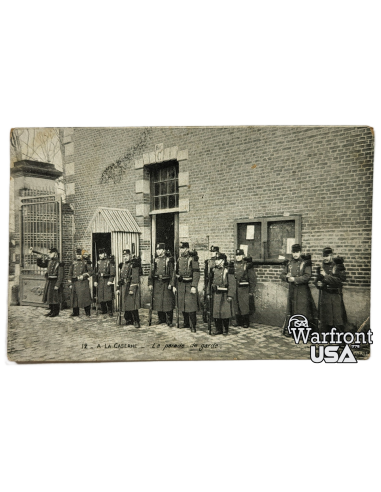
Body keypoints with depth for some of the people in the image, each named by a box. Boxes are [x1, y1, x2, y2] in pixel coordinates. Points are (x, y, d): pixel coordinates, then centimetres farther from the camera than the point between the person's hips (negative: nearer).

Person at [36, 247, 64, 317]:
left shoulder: (59, 263, -15)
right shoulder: (49, 262, 7)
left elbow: (60, 276, -17)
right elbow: (40, 265, 18)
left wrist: (57, 285, -20)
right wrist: (39, 258, -1)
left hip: (55, 282, -8)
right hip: (48, 282, 8)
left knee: (55, 298, 0)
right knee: (49, 297, 14)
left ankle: (56, 312, 13)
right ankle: (52, 311, 27)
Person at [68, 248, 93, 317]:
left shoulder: (85, 262, 3)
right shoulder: (73, 263, 12)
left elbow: (91, 271, -2)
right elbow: (70, 273, 11)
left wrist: (83, 276, -14)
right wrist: (70, 283, 5)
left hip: (83, 282, -3)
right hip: (75, 283, 4)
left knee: (85, 296, -5)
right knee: (74, 297, 5)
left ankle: (87, 312, 3)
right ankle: (75, 312, 17)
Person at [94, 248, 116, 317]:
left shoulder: (110, 262, -4)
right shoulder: (98, 262, 14)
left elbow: (113, 272, -9)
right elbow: (96, 272, 17)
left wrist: (110, 281, -17)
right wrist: (95, 281, 11)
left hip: (107, 281, -6)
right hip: (100, 281, 6)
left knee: (108, 297, -9)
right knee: (100, 296, 7)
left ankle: (110, 311, 0)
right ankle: (104, 310, 20)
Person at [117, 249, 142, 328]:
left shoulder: (134, 265, -8)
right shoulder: (122, 265, 16)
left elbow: (135, 278, -15)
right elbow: (120, 277, 20)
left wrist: (132, 289, -20)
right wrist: (118, 288, 16)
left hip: (131, 287, -7)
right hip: (123, 288, 7)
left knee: (132, 305, -8)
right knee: (125, 305, 10)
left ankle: (136, 321, -1)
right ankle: (128, 320, 22)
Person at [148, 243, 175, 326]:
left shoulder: (169, 260, 0)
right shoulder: (155, 260, 11)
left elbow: (172, 272, -4)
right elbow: (151, 273, 10)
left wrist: (171, 283, -12)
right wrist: (150, 284, 3)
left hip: (166, 283, -4)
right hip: (157, 283, 4)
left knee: (168, 302, -3)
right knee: (158, 302, 8)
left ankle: (169, 321, 5)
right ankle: (161, 319, 21)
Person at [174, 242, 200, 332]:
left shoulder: (193, 259, -9)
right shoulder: (179, 259, 10)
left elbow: (196, 273, -14)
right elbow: (176, 273, 16)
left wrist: (194, 286, -20)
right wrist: (174, 285, 13)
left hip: (190, 285, -6)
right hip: (180, 285, 6)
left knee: (191, 306, -7)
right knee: (182, 305, 12)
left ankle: (193, 326, 3)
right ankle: (186, 323, 27)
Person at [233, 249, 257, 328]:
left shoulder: (247, 265, -2)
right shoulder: (233, 265, 9)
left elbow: (253, 279, -2)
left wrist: (251, 291, -5)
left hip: (244, 289, -4)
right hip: (234, 289, 4)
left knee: (244, 306, -3)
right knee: (236, 307, 8)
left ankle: (246, 323, 10)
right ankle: (239, 322, 20)